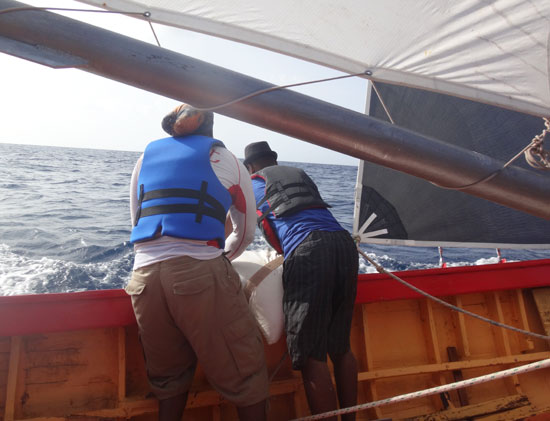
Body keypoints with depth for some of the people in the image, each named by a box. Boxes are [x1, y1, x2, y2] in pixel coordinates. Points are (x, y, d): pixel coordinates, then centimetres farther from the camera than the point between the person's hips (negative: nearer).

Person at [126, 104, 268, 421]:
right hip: (201, 274, -4)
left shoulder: (147, 156, 22)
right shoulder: (226, 160, 13)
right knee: (244, 371, 12)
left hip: (145, 274, 5)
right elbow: (246, 232, 19)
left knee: (168, 376, 24)